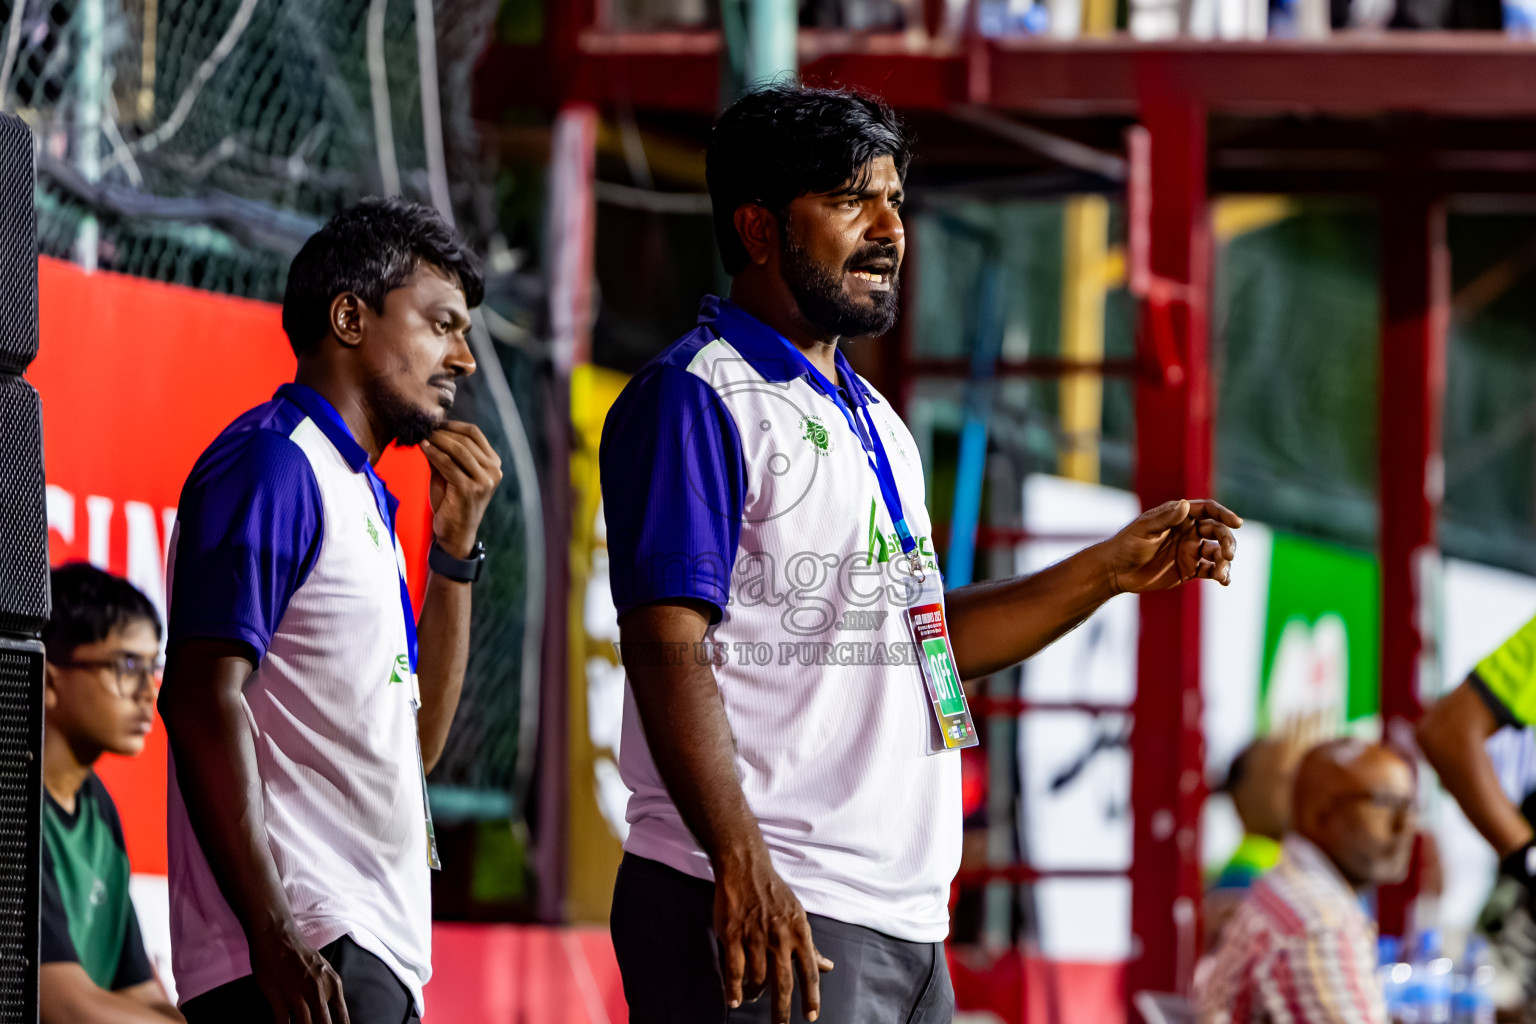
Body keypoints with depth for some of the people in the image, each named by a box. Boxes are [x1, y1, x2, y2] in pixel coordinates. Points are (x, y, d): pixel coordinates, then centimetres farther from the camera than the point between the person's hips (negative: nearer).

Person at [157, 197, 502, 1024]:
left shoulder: (359, 491, 23)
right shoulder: (271, 464, -6)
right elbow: (202, 699, -17)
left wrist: (456, 545, 14)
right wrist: (274, 940, -23)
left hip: (374, 955, 10)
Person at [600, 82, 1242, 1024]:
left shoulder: (873, 420, 22)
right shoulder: (696, 400, -7)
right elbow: (668, 647, -17)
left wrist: (1112, 571, 18)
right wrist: (743, 871, -26)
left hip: (904, 918, 9)